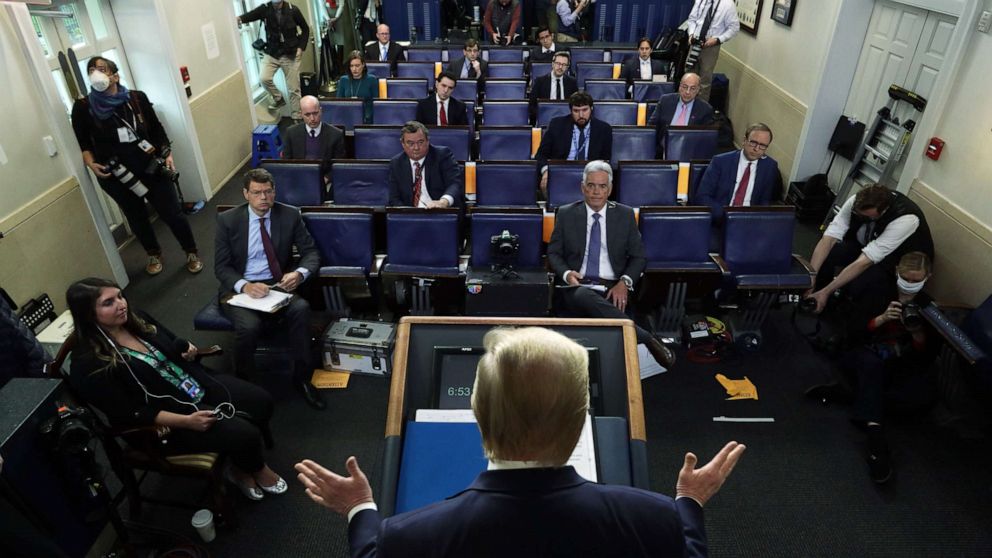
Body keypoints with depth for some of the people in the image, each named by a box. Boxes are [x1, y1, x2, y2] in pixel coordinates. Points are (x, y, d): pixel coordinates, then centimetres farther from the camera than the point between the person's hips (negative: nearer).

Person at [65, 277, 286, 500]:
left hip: (200, 386, 8)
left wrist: (189, 350, -6)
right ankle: (256, 469, 13)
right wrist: (186, 421, -25)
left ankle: (244, 465, 12)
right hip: (167, 421, -7)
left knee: (261, 401, -8)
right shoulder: (90, 365, -18)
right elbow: (131, 414, -19)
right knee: (244, 433, -22)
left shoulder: (136, 319, 2)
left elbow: (174, 344, 19)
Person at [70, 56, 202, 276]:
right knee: (137, 218, 17)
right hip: (116, 177, 1)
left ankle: (191, 253, 24)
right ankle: (154, 255, 40)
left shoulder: (136, 98, -3)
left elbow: (156, 128, 5)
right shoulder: (83, 107, -5)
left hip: (151, 168, -1)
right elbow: (82, 143, 2)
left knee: (172, 213, 4)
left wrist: (167, 154, -3)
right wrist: (91, 164, -13)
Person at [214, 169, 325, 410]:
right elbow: (221, 266, -2)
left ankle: (302, 377, -15)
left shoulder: (290, 215, 0)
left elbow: (311, 252, 3)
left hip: (277, 285, 1)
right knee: (249, 325, -33)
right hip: (239, 288, -1)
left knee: (301, 308, -32)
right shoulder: (227, 220, -2)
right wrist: (244, 286, -23)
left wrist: (300, 273, -20)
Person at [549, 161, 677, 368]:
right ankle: (647, 339, -38)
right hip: (577, 286, 0)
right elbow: (553, 253, 12)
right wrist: (566, 273, -11)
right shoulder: (566, 214, 10)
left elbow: (638, 256, 11)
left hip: (613, 289, 0)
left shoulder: (625, 215, 11)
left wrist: (625, 282, -9)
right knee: (583, 297, -38)